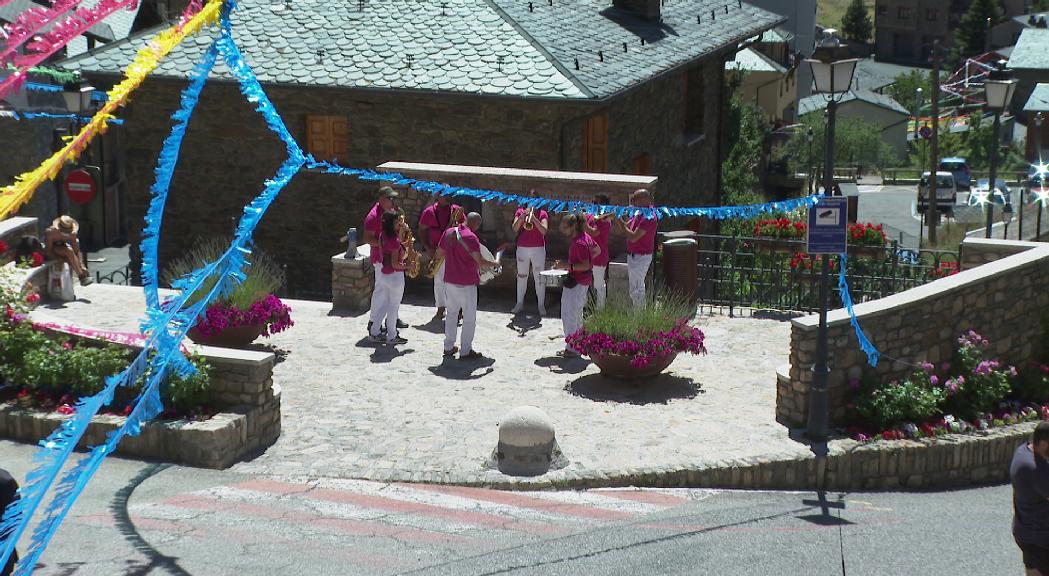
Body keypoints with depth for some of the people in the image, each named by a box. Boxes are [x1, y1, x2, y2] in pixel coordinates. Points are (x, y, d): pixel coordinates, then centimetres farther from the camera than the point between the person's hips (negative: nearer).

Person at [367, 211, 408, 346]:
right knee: (394, 306, 5)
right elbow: (395, 264, -20)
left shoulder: (382, 236, 2)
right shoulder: (394, 240, -22)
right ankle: (392, 336, 14)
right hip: (395, 276, -8)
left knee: (383, 304, 18)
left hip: (384, 274, 8)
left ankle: (373, 332, 21)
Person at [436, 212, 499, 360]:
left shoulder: (449, 232, 4)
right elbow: (480, 261, -24)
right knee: (469, 317, 3)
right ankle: (465, 351, 5)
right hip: (466, 283, -7)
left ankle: (449, 347, 22)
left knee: (452, 313, 18)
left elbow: (439, 254, 12)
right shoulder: (470, 237, -17)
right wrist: (495, 264, -8)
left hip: (449, 281, 7)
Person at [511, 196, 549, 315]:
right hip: (522, 248, 2)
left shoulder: (542, 213, 0)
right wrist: (522, 217, -21)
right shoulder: (520, 211, 5)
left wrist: (534, 219, -26)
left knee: (539, 278, 0)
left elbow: (544, 231, -14)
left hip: (538, 249, -2)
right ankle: (519, 303, 18)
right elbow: (515, 229, -7)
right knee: (521, 276, 9)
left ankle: (541, 305, 5)